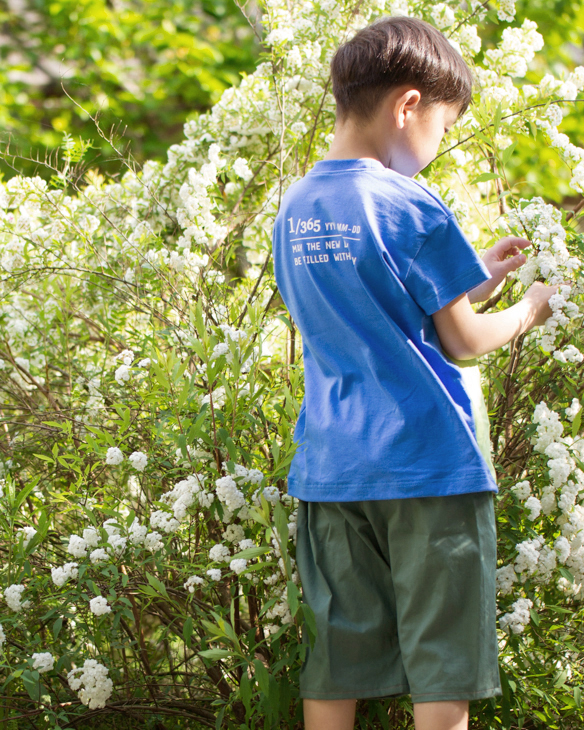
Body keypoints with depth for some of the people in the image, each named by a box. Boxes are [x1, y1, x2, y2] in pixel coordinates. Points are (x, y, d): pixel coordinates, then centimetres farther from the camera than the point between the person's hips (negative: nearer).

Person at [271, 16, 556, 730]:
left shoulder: (294, 209, 9)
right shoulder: (411, 208, -12)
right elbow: (461, 344, -6)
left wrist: (472, 278, 20)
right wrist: (529, 309, 12)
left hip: (330, 466, 6)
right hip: (428, 459, -6)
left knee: (336, 662, 10)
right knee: (443, 669, 1)